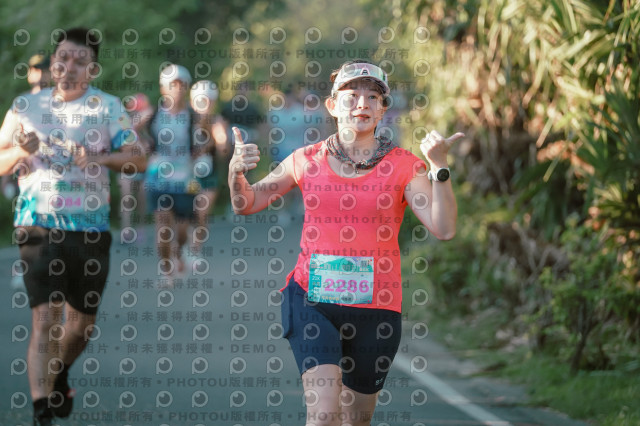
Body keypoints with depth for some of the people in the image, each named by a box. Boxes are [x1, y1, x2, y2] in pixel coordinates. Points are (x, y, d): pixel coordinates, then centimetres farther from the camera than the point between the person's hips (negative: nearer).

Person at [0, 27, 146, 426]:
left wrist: (100, 159, -23)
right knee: (45, 319, -14)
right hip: (39, 225, -2)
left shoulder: (108, 107, 4)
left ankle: (59, 377, 43)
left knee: (82, 322, 13)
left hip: (90, 227, 2)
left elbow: (137, 157, -5)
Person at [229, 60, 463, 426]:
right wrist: (237, 172, -5)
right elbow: (247, 204, 16)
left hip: (374, 308, 1)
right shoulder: (307, 160, 4)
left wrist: (440, 166, -22)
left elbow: (444, 228, -12)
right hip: (311, 299, -1)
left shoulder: (404, 166, 0)